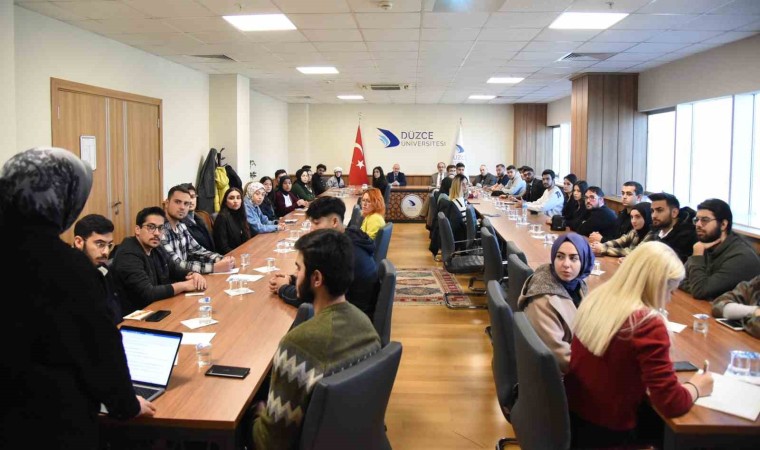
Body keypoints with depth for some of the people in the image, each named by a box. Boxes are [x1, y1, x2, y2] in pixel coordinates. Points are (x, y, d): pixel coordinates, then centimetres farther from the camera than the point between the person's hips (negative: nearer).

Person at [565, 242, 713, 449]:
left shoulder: (595, 298, -2)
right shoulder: (648, 324, -25)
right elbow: (671, 403, -21)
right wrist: (696, 387, -1)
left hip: (572, 410, 7)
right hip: (607, 430, -7)